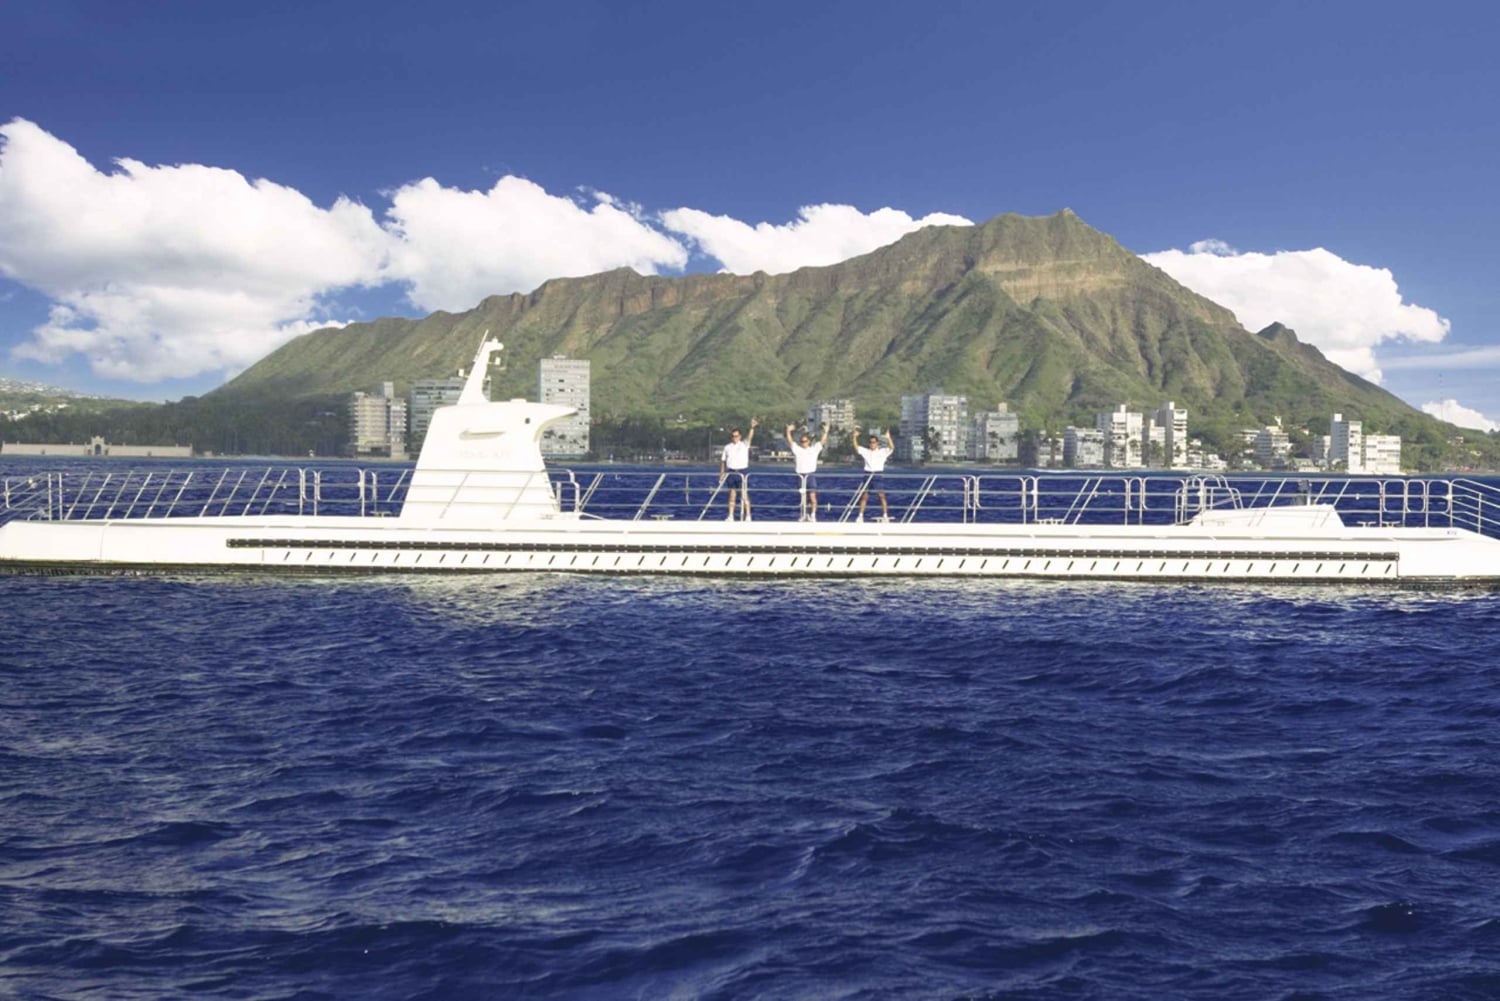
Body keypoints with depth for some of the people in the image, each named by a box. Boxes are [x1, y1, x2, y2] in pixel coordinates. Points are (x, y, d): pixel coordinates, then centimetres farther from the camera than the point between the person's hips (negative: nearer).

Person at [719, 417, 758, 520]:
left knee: (744, 495, -6)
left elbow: (750, 438, -17)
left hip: (741, 472, -3)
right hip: (731, 472, 3)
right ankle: (730, 516, 11)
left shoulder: (744, 445, 2)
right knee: (732, 495, 7)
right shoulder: (727, 447, 10)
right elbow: (723, 461, 13)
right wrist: (722, 473, 7)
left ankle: (748, 516, -5)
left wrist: (752, 428, -34)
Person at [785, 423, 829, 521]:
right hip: (800, 475, 2)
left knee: (812, 496, -12)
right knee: (802, 497, 6)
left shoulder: (814, 449, 7)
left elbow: (822, 441, -1)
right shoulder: (797, 449, 9)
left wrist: (825, 432, -14)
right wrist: (788, 431, -14)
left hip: (811, 475, -2)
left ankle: (813, 515, -6)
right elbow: (790, 441, -1)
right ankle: (804, 515, 19)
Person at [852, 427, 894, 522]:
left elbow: (892, 447, -9)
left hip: (879, 474, -3)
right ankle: (860, 516, 7)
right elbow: (856, 447, 7)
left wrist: (888, 438, -24)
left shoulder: (882, 452, 4)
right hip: (868, 474, 3)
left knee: (881, 495, -9)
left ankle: (885, 516, -5)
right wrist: (854, 437, -7)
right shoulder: (865, 452, 13)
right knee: (864, 496, 2)